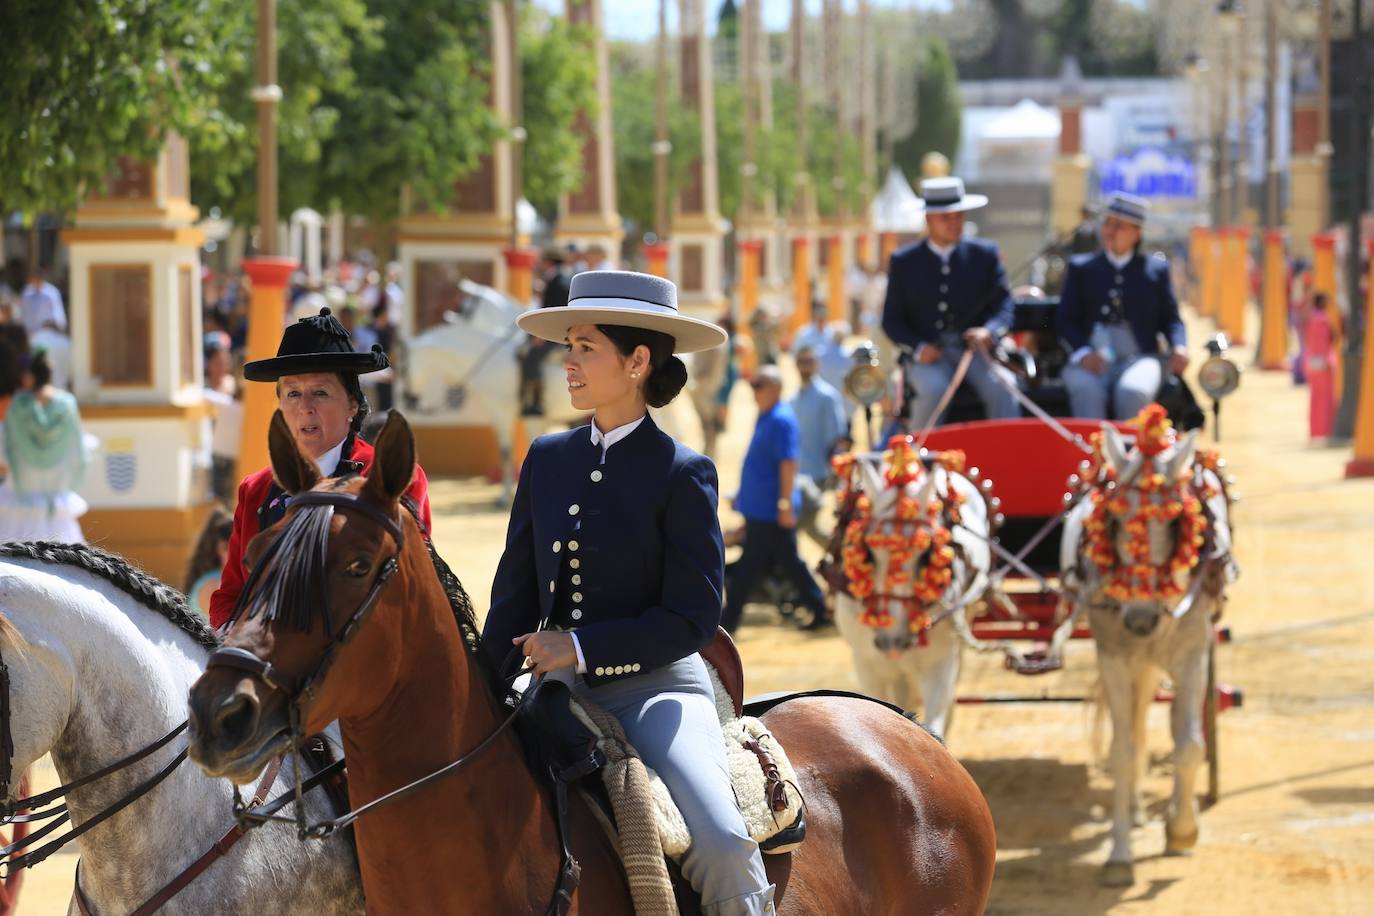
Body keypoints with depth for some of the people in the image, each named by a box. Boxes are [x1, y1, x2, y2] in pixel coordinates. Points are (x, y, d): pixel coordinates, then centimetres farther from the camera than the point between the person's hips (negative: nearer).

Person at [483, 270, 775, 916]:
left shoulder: (682, 474, -5)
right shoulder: (547, 460, 10)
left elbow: (692, 619, -10)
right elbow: (513, 598, 14)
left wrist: (582, 648, -15)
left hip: (656, 688, -5)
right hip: (560, 692, 5)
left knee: (721, 842, -28)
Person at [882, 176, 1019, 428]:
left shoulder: (985, 254, 10)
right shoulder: (904, 261, 7)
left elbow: (1003, 304, 6)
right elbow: (892, 320, 7)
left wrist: (989, 331, -18)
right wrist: (919, 348, -12)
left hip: (975, 348, 1)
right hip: (928, 354, -1)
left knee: (1001, 386, -30)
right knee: (934, 389, -34)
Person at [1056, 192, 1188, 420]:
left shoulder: (1156, 269, 19)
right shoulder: (1081, 268, 19)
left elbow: (1170, 319, 16)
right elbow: (1065, 318, 11)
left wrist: (1179, 346, -7)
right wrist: (1082, 352, -9)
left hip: (1138, 358, 0)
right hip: (1091, 359, 0)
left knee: (1133, 392, -36)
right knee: (1085, 391, -35)